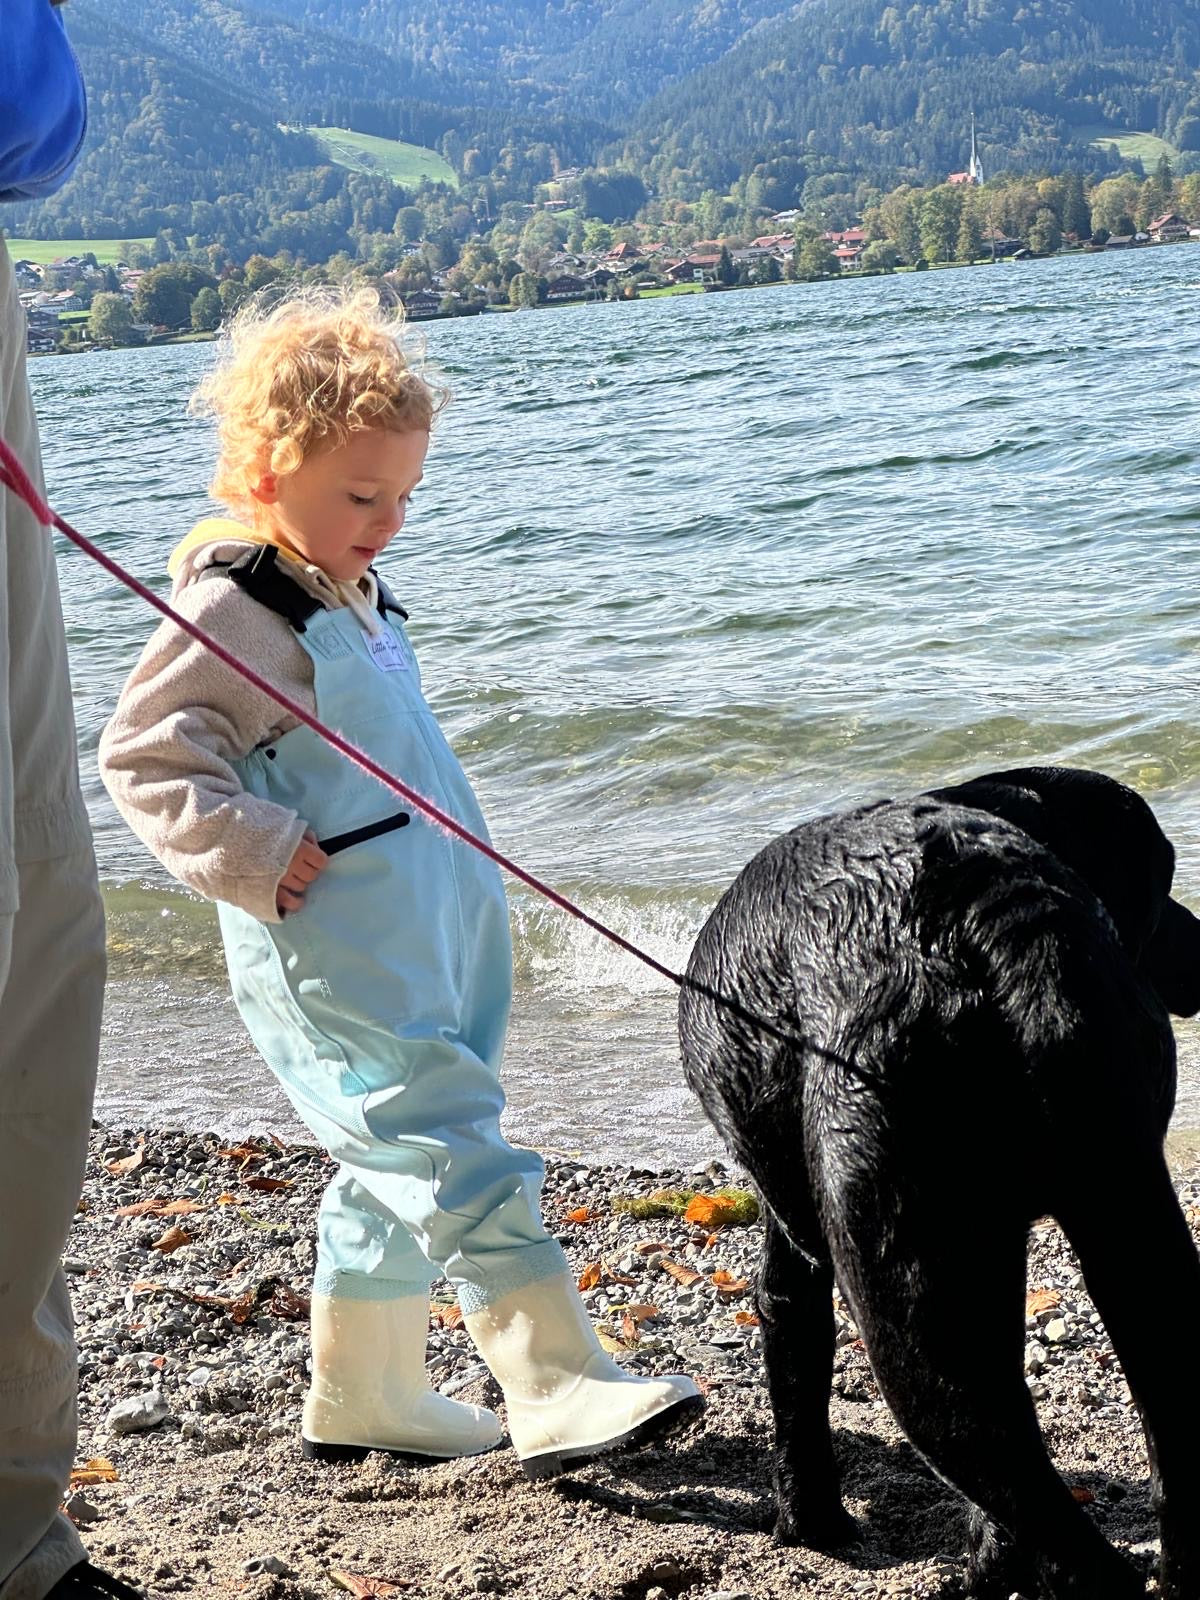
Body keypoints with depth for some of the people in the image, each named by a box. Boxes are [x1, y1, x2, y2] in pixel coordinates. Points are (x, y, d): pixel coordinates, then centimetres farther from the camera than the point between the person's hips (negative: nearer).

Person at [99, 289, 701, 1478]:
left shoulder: (352, 591, 16)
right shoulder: (236, 610, -13)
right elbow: (141, 753, -14)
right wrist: (246, 849, -22)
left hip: (427, 941, 10)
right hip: (334, 959, -10)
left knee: (398, 1168, 15)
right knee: (450, 1148, -15)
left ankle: (361, 1394, 27)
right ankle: (562, 1388, -15)